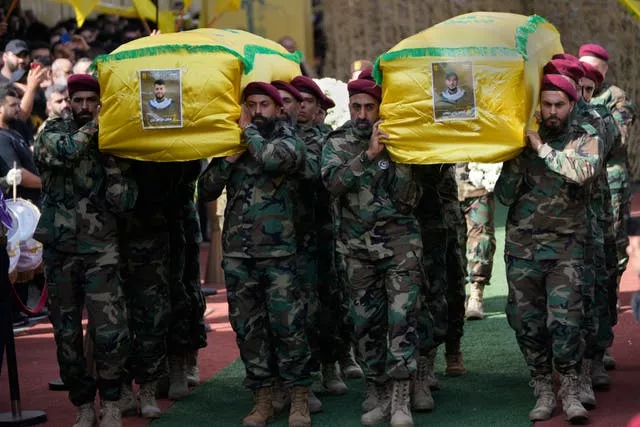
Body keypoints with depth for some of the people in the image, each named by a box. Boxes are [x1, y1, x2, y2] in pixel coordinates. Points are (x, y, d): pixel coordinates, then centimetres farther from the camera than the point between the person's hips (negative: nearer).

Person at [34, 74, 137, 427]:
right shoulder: (54, 131, 4)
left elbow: (123, 201, -4)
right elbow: (60, 152, -22)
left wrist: (111, 158, -11)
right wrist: (93, 127, -12)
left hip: (100, 250, -1)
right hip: (60, 248, 1)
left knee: (111, 333, -12)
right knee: (67, 335, 6)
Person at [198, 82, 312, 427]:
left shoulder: (289, 140, 3)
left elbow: (272, 159, -22)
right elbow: (206, 190, 9)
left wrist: (249, 131, -6)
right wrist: (228, 158, -4)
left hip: (278, 251, -4)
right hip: (237, 252, 4)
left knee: (287, 324, -6)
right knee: (248, 327, 6)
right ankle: (262, 399, 13)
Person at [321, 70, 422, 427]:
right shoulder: (337, 143, 6)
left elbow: (410, 200, -3)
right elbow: (333, 181, -15)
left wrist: (400, 159, -16)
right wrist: (369, 155, -24)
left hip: (400, 240, -2)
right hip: (357, 245, 2)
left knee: (402, 316, -11)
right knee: (366, 320, 6)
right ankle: (377, 393, 18)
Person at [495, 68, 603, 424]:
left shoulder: (586, 140, 2)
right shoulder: (522, 142, 7)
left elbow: (585, 170, -21)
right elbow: (505, 195, 3)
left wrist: (543, 149, -18)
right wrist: (517, 159, -11)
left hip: (566, 248, -2)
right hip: (522, 247, 3)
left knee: (565, 321, -13)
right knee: (528, 324, 4)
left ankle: (571, 393, -2)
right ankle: (543, 392, 16)